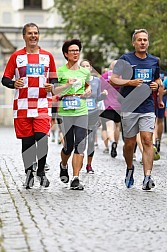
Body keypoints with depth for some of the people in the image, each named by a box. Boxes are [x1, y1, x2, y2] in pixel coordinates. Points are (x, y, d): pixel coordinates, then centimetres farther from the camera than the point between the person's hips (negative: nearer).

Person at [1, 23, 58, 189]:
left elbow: (54, 79, 17)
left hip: (42, 104, 0)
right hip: (22, 105, 0)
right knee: (27, 141, 4)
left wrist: (51, 86, -5)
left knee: (42, 137, -14)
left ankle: (41, 171, 3)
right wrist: (13, 84, -16)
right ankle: (28, 173, 17)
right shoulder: (16, 56, 7)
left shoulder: (47, 56, 10)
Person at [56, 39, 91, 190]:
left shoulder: (85, 72, 12)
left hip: (82, 112, 3)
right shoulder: (60, 71, -1)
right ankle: (63, 166, 36)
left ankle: (76, 179, -6)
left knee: (80, 146, -7)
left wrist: (88, 91, 10)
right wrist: (67, 85, -19)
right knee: (68, 146, 2)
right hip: (65, 113, -3)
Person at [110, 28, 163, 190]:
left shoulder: (154, 61, 11)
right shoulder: (126, 59, -1)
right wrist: (130, 82, -18)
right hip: (129, 108, -2)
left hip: (148, 108, 2)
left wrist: (156, 85, 4)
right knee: (129, 143, 6)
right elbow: (113, 80, -5)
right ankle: (130, 168, 34)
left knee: (147, 141, -11)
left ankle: (147, 177, -17)